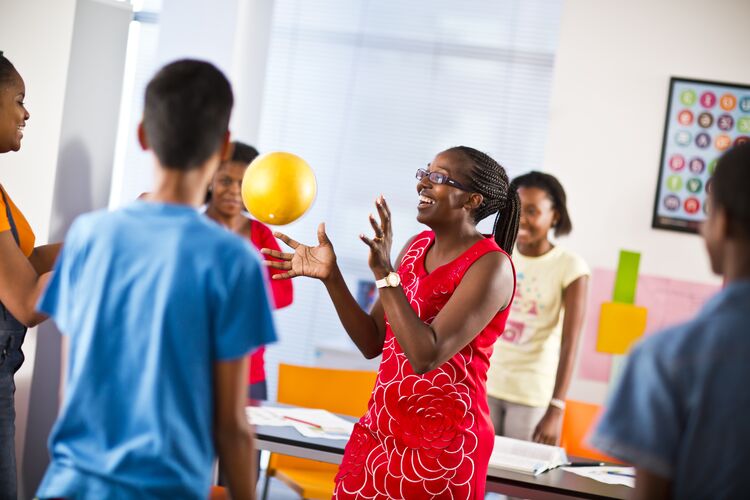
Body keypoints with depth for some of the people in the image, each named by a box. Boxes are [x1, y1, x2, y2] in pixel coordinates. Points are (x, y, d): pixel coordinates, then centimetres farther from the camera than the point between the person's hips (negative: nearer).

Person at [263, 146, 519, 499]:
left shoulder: (490, 265, -16)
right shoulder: (418, 246, 7)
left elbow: (426, 356, -25)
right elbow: (372, 343, 8)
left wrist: (384, 272, -27)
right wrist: (330, 276, -3)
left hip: (442, 445, -7)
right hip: (378, 431, 7)